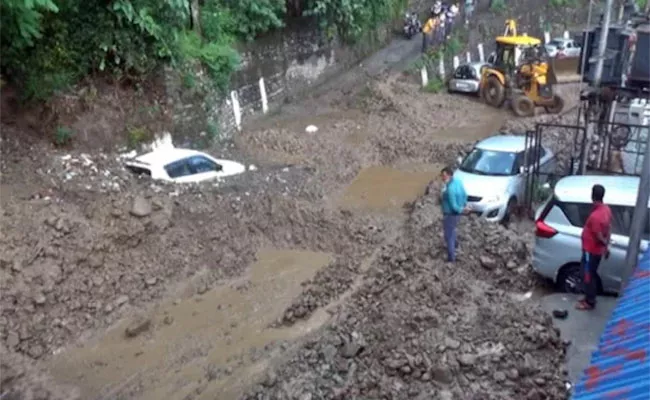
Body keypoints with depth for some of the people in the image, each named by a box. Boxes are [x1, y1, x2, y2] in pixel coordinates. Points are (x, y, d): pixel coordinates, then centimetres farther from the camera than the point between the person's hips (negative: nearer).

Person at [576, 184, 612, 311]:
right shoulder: (606, 209, -1)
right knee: (591, 275, 21)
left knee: (588, 276, 6)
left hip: (591, 250, -9)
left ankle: (589, 302, 19)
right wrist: (607, 246, 17)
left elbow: (599, 237, -24)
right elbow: (609, 229, 9)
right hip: (597, 250, 9)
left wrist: (605, 245, -4)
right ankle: (589, 298, 34)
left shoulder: (595, 216, -31)